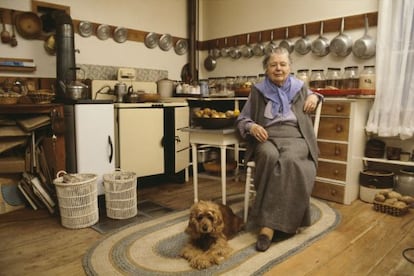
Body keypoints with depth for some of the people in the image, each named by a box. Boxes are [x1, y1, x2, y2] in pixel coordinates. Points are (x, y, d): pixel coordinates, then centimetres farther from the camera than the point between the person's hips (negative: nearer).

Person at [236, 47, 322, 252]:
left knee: (289, 160, -36)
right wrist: (251, 126, -10)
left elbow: (310, 96, 39)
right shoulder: (258, 91, 12)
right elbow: (241, 120, 13)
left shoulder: (299, 88, 17)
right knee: (270, 156, -37)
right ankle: (283, 222, -30)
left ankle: (269, 223, -33)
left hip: (295, 137, 1)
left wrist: (315, 96, 14)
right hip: (267, 138, 0)